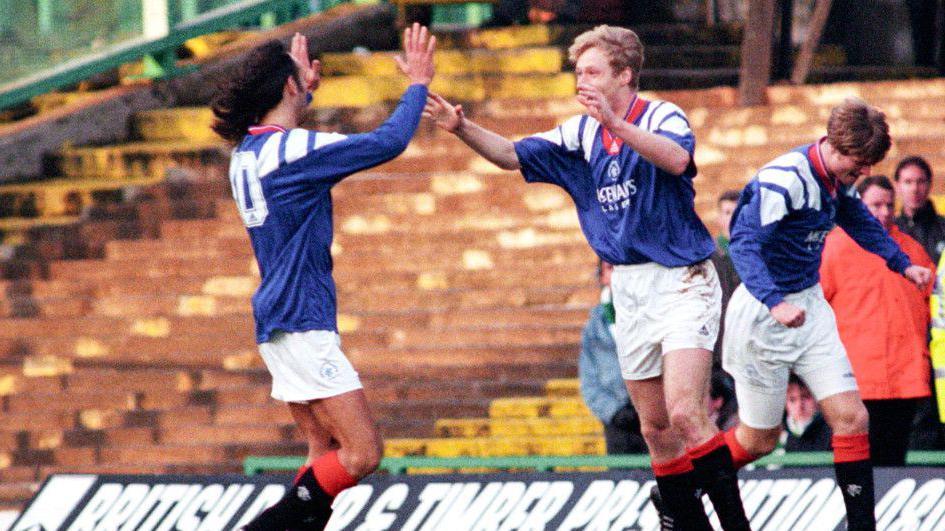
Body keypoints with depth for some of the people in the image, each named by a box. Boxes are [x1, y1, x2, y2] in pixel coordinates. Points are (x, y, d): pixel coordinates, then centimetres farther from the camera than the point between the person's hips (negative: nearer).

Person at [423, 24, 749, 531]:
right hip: (629, 289, 7)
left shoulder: (662, 117, -10)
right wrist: (462, 128, -10)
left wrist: (616, 123, -45)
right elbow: (512, 155, 7)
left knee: (685, 415, -20)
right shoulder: (582, 134, 9)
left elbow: (676, 158, -32)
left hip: (682, 282, -7)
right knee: (654, 427, 7)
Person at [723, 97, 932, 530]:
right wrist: (776, 303, -45)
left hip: (810, 306, 7)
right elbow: (744, 243, -33)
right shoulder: (782, 180, -25)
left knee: (851, 417, -6)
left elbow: (860, 223, 25)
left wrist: (903, 264, 21)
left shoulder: (839, 180, 2)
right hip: (764, 313, -7)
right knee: (759, 439, 3)